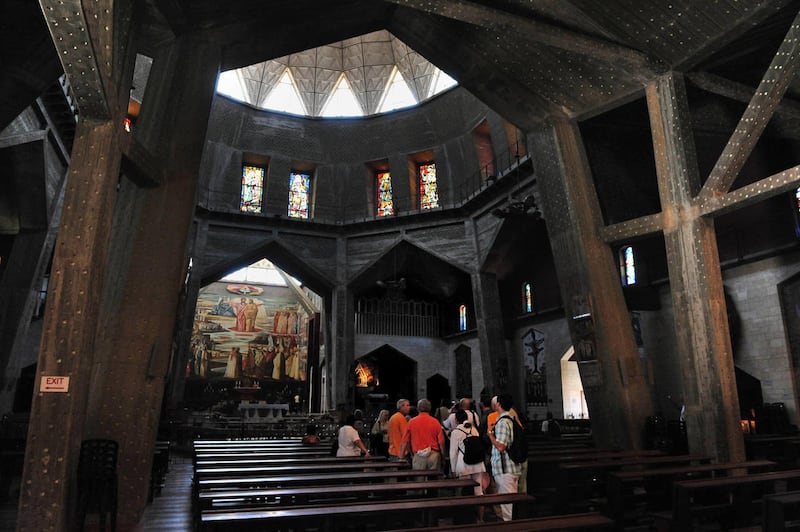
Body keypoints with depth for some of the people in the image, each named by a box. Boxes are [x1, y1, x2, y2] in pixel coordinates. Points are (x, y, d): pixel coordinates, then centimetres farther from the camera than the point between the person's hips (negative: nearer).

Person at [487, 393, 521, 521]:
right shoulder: (511, 420, 12)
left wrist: (490, 434, -11)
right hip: (513, 468, 10)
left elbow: (500, 446, -25)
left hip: (504, 469, -10)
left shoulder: (502, 422, -18)